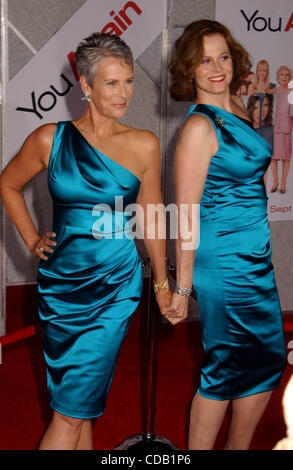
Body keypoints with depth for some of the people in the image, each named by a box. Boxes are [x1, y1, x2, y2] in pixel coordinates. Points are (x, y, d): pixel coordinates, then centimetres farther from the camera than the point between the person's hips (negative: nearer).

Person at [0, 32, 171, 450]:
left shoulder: (144, 145, -1)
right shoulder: (50, 139, -2)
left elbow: (151, 219, 9)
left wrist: (162, 283, 15)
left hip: (116, 288, -1)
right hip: (61, 284, 1)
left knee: (76, 406, -2)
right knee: (76, 404, 9)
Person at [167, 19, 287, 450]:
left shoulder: (238, 107, 7)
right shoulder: (199, 127, -18)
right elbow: (186, 216, -17)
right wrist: (181, 288, -16)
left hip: (255, 257, 9)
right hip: (224, 263, -9)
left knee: (267, 360, 17)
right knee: (226, 369, 4)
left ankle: (238, 447, 34)